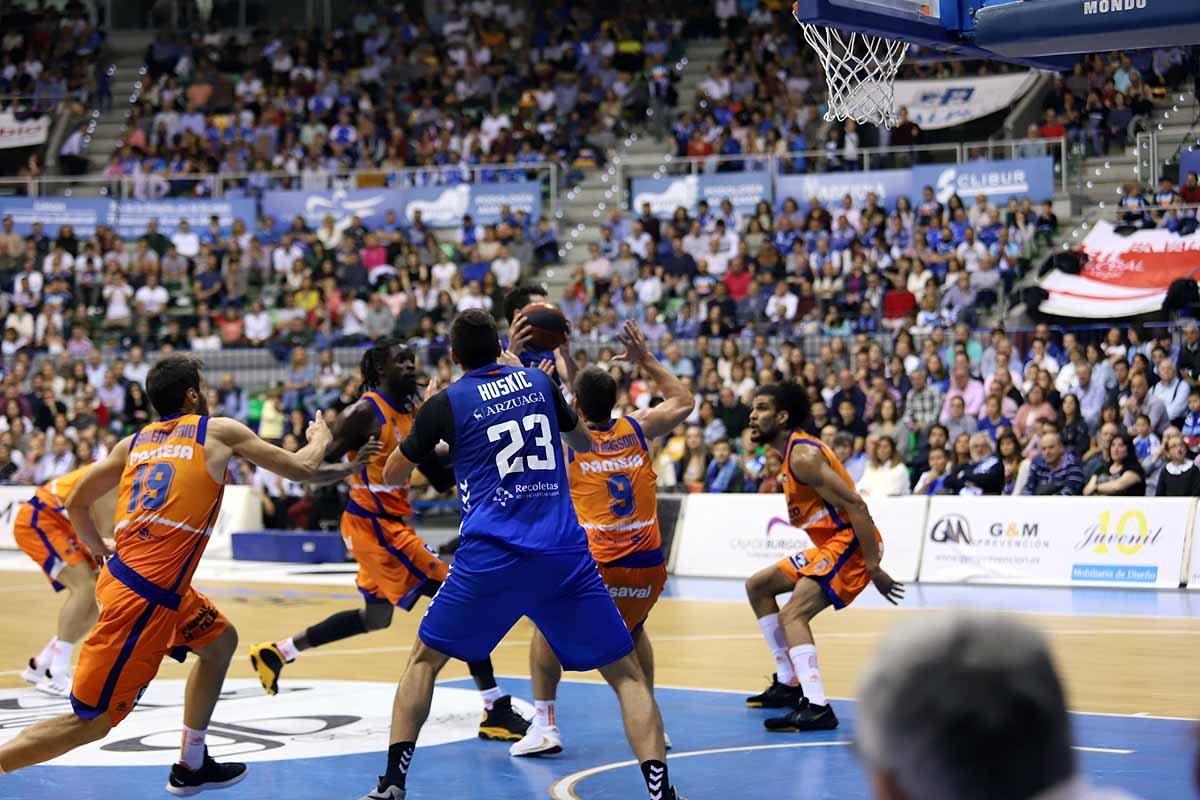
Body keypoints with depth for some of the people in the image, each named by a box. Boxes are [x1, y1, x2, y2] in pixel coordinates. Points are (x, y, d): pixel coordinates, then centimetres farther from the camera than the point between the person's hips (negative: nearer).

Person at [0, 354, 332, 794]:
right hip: (145, 597, -8)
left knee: (220, 641, 28)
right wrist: (320, 437, 30)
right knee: (91, 721, -6)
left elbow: (77, 504, 17)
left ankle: (192, 766, 32)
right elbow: (300, 468, 9)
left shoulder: (133, 442, 15)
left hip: (121, 574, 8)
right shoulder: (220, 431, 2)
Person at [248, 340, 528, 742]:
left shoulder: (413, 413, 9)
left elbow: (440, 477, 14)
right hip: (373, 524, -10)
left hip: (391, 524, 10)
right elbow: (311, 470, -16)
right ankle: (496, 711, -13)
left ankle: (277, 652, 35)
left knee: (376, 617, 25)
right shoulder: (363, 413, -15)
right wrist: (349, 468, -35)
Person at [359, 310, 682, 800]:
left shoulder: (446, 403, 4)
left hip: (492, 555, -1)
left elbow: (392, 476, 17)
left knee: (425, 659, 19)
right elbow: (585, 443, 31)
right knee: (627, 674, 7)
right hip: (565, 552, 1)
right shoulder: (538, 381, 12)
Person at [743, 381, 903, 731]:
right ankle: (788, 684, 24)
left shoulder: (803, 456, -18)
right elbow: (848, 502, 21)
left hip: (850, 543, -11)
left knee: (793, 614, -25)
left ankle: (816, 707, -34)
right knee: (758, 586, 20)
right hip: (830, 544, 11)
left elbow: (856, 506, -23)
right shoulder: (795, 452, 14)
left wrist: (873, 568, -25)